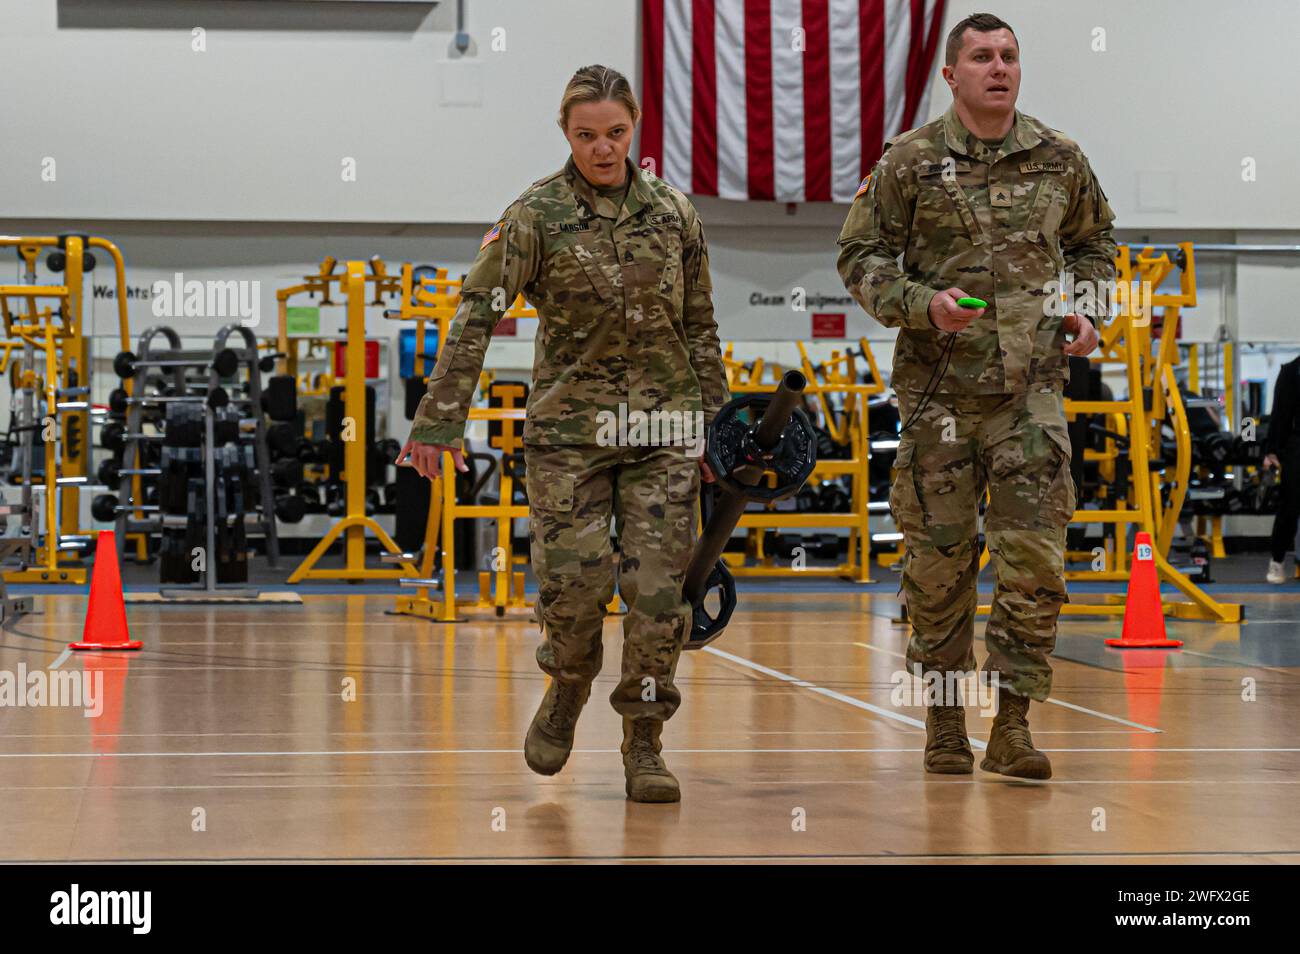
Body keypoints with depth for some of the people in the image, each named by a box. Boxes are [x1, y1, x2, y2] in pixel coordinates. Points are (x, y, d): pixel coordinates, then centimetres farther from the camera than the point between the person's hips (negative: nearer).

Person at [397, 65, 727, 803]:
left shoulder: (673, 213, 6)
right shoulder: (536, 216, -4)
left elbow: (701, 327, 14)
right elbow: (477, 317, -10)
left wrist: (713, 422, 13)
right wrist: (440, 420, -18)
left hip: (662, 427, 2)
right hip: (570, 426, -2)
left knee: (659, 588, -3)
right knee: (574, 580, -9)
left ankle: (644, 745, 9)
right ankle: (568, 690, 23)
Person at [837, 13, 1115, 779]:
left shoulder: (1059, 160, 7)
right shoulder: (910, 162, 0)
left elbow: (1095, 246, 22)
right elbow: (861, 256, 2)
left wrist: (1089, 313, 4)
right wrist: (923, 305, -14)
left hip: (1032, 386, 1)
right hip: (938, 389, -1)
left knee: (1035, 557, -8)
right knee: (939, 559, 5)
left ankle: (1012, 724, -1)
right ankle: (945, 722, 19)